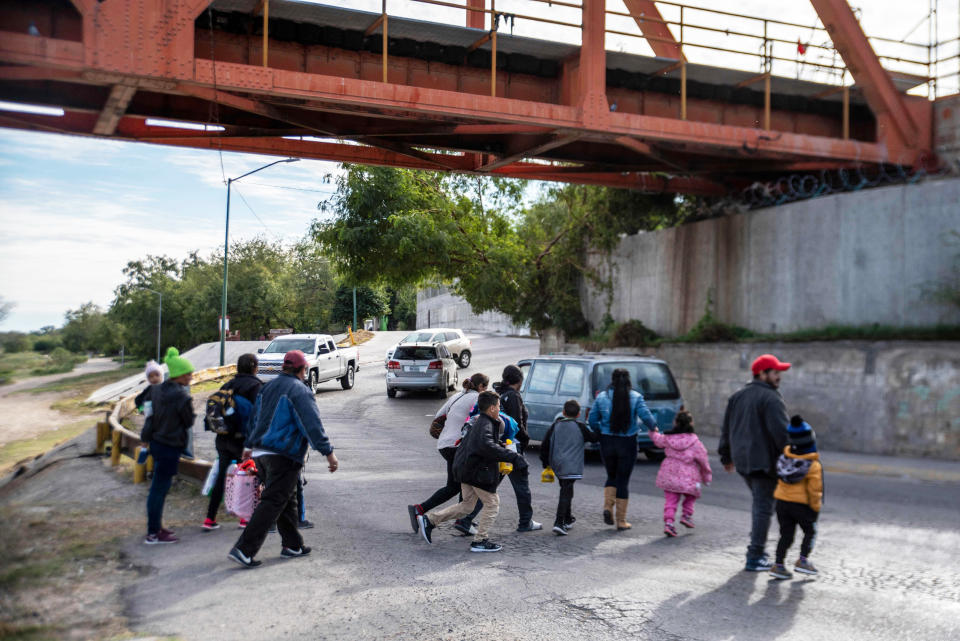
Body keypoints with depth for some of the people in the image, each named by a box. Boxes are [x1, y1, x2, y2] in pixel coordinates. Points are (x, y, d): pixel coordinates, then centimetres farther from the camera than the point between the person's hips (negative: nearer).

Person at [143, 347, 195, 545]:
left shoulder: (157, 389, 3)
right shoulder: (182, 396, -20)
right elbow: (189, 421, -10)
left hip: (156, 442, 8)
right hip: (170, 447, -8)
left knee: (158, 486, 18)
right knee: (160, 488, -2)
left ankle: (156, 526, 29)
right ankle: (153, 534, 6)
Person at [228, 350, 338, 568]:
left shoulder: (268, 387, 16)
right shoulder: (299, 390, -9)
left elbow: (254, 418, 24)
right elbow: (312, 423, -17)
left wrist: (251, 445, 34)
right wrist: (328, 452, -18)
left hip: (261, 452, 9)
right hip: (283, 455, -9)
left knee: (287, 500, 19)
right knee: (272, 502, -7)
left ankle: (292, 544, 25)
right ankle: (244, 549, -12)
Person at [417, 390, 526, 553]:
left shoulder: (477, 421, 13)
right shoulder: (486, 424, -18)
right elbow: (486, 446, -35)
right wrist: (512, 457, -36)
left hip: (466, 469, 9)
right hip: (478, 471, -9)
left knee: (467, 505, 17)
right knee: (492, 503, 6)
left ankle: (429, 520, 14)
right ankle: (480, 541, 9)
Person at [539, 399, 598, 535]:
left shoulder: (555, 426, 8)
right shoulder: (580, 426, -1)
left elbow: (544, 445, 8)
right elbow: (593, 438, 13)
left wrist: (545, 463, 17)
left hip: (557, 464, 5)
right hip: (572, 466, -5)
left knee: (565, 490, 21)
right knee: (566, 492, -8)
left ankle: (567, 519, 32)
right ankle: (559, 523, -18)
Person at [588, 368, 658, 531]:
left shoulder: (602, 397, 0)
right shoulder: (635, 397, -5)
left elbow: (592, 420, 2)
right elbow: (645, 415, -16)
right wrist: (653, 427, 2)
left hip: (607, 442, 2)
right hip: (627, 443, -2)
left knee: (611, 476, 20)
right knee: (623, 480, 7)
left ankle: (607, 506, -3)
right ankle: (621, 521, 9)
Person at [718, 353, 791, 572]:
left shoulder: (737, 396, 13)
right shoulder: (771, 398, -13)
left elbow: (726, 429, 18)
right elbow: (781, 431, -19)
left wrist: (727, 457, 25)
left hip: (742, 460, 8)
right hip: (764, 461, -8)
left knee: (759, 502, 22)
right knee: (764, 506, -2)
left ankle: (757, 549, 24)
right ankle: (755, 557, -1)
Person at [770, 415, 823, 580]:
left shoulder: (785, 457, -2)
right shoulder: (814, 466, -16)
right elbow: (814, 490, -15)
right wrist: (816, 508, -4)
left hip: (782, 502, 5)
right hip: (802, 505, -4)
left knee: (786, 534, 11)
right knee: (810, 532, 18)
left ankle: (778, 564, 4)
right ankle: (802, 560, 9)